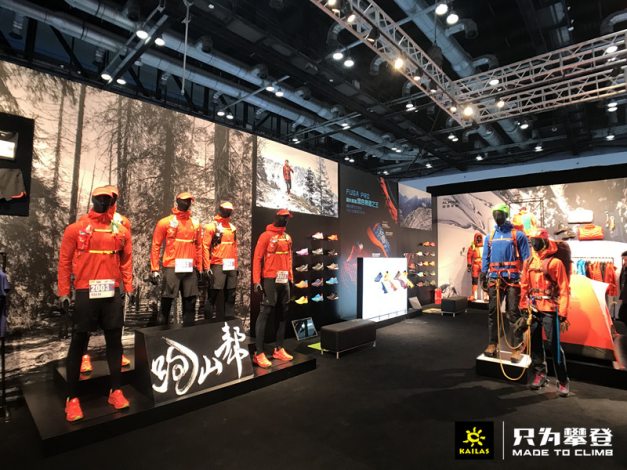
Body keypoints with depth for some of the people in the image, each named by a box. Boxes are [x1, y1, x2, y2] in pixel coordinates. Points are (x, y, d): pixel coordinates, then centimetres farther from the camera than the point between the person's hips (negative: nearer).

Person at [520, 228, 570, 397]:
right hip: (533, 309, 5)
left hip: (549, 310, -5)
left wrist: (563, 315, -11)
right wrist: (523, 308, 9)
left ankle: (563, 381, 14)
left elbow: (564, 290, -8)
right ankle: (540, 374, 26)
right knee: (535, 343, 12)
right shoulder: (528, 262, 8)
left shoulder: (555, 262, -7)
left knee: (554, 345, 0)